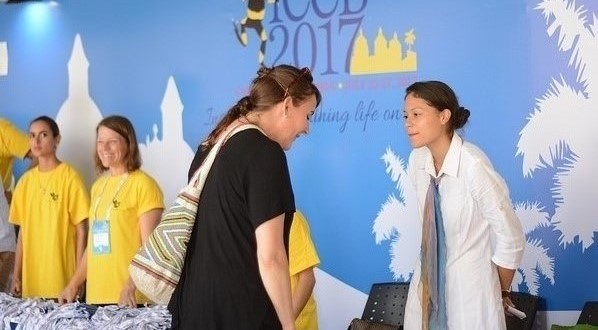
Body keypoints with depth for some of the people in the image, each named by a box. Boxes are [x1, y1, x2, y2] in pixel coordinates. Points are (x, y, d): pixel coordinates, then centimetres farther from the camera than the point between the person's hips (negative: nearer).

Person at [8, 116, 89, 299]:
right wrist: (16, 276, 9)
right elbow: (23, 231, 13)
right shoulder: (25, 180, 9)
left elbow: (81, 230, -6)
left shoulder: (69, 177, -6)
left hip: (63, 278, -4)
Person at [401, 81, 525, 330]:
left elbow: (510, 239, -15)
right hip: (428, 282, 5)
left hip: (470, 285, -5)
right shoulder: (416, 161, -5)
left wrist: (501, 293, -1)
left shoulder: (473, 166, -23)